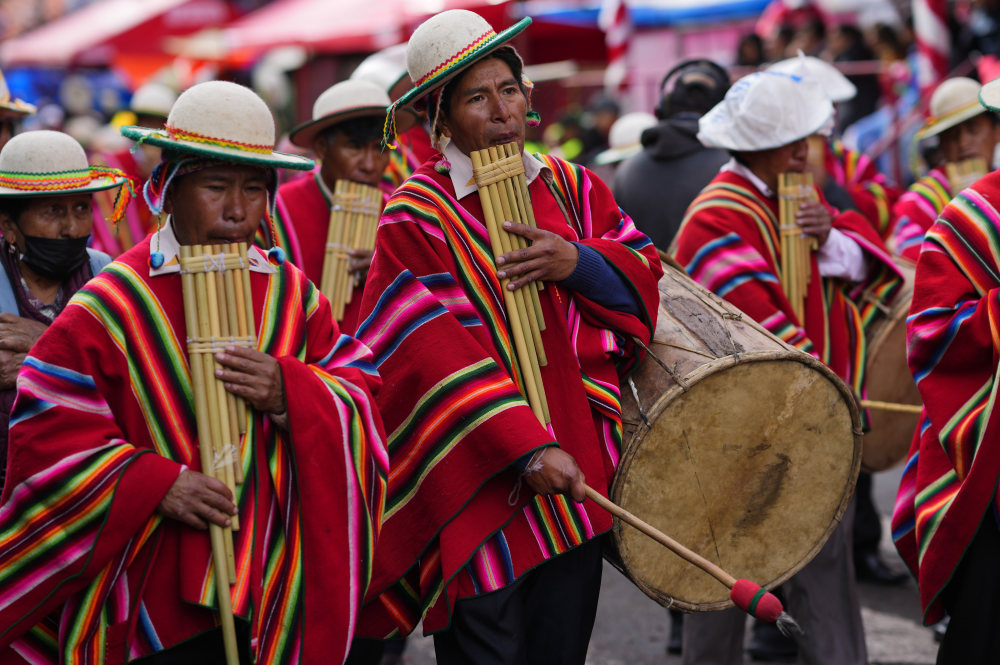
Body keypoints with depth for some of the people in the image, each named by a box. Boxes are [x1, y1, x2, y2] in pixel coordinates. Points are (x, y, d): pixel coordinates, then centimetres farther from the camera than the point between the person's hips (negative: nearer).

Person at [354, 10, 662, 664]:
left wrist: (577, 262, -13)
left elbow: (644, 282, 10)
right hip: (480, 493, -5)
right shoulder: (414, 218, -8)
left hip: (574, 484, 6)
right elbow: (434, 354, -17)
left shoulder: (570, 187, 11)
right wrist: (528, 450, -26)